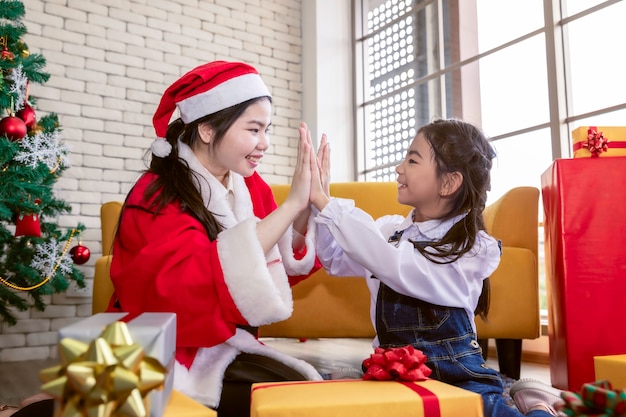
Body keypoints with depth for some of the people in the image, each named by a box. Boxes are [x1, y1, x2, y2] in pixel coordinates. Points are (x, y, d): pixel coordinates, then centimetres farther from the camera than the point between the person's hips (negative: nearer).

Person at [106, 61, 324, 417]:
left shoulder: (250, 185, 2)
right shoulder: (157, 197, -17)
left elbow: (286, 268, 1)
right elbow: (201, 283, -34)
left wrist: (305, 207, -18)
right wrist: (291, 203, -35)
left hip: (226, 346, 5)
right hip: (168, 358, -5)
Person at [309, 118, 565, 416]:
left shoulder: (474, 249, -12)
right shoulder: (391, 229, 5)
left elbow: (397, 267, -26)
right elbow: (335, 260, 9)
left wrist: (325, 202, -23)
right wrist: (321, 200, -6)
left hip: (457, 376, -6)